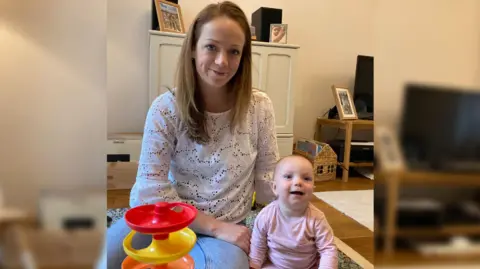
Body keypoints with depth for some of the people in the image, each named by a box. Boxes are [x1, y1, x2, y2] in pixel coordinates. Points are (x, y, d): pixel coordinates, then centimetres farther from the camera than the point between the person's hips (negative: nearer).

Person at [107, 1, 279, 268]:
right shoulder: (166, 108, -11)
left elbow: (267, 180, 1)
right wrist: (215, 226, -17)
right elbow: (151, 190, -14)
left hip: (227, 228, 1)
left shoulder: (260, 107, -7)